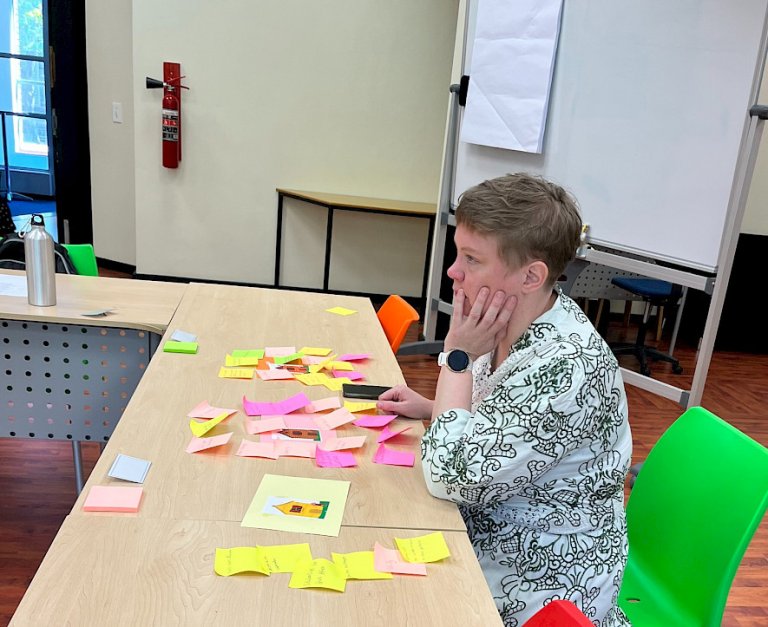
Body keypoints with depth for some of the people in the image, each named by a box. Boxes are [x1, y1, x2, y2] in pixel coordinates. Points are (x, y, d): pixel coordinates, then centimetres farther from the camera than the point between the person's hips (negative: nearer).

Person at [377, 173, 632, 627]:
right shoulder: (518, 323, -6)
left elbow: (451, 478, -29)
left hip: (540, 582, -7)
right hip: (492, 533, 7)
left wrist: (458, 355, -24)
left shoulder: (566, 366, -32)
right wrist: (432, 408, -3)